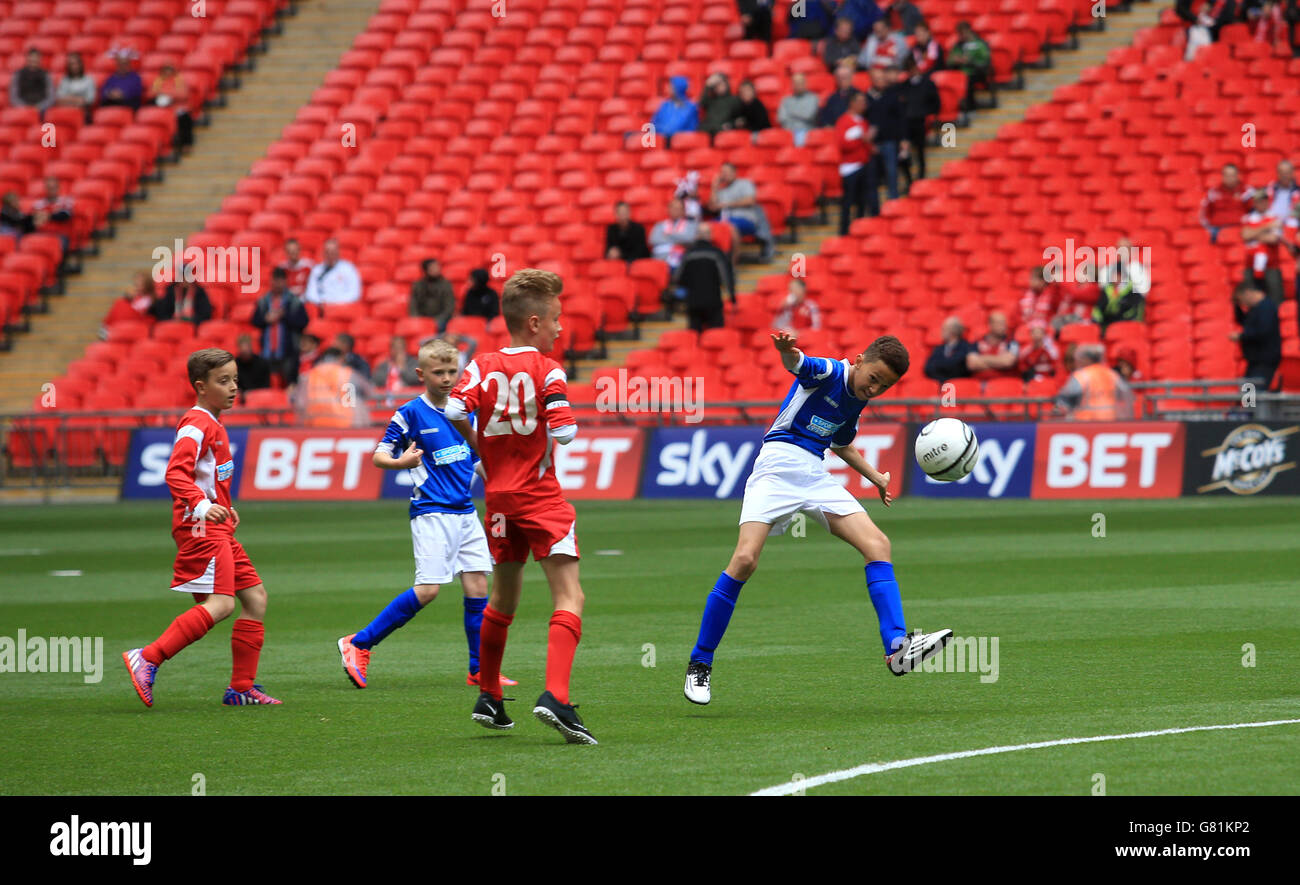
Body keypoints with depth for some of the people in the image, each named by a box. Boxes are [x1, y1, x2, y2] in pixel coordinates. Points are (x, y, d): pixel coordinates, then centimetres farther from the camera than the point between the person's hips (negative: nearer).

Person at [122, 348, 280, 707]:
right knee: (220, 603, -20)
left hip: (218, 530, 11)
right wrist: (202, 506, -37)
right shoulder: (196, 426, -12)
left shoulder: (213, 426, 20)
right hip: (200, 529, -11)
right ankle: (147, 660, -22)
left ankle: (241, 688, 12)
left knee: (255, 598, 10)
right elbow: (175, 474, -25)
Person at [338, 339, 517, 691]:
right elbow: (379, 456, -5)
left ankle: (479, 671, 10)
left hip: (465, 512, 6)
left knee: (478, 585, 2)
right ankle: (358, 643, -4)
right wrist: (400, 462, -26)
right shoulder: (410, 413, -6)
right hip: (431, 513, -6)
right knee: (427, 589, -13)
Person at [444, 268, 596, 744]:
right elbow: (564, 431, -17)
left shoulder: (483, 366, 5)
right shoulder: (547, 370, -9)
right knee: (569, 598, -11)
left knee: (504, 598, 21)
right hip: (541, 495, -6)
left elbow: (455, 410, -9)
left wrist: (482, 449, 7)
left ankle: (488, 697, 29)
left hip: (499, 495, 6)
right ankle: (555, 696, -29)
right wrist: (554, 425, 6)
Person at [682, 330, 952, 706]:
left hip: (817, 476, 7)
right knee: (745, 559, -20)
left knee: (878, 545, -9)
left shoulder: (857, 401, 16)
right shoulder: (827, 372, -6)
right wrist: (786, 348, -53)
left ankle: (897, 649, -16)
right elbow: (795, 362, -30)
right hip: (779, 462, -7)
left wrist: (875, 477, 31)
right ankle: (700, 663, -9)